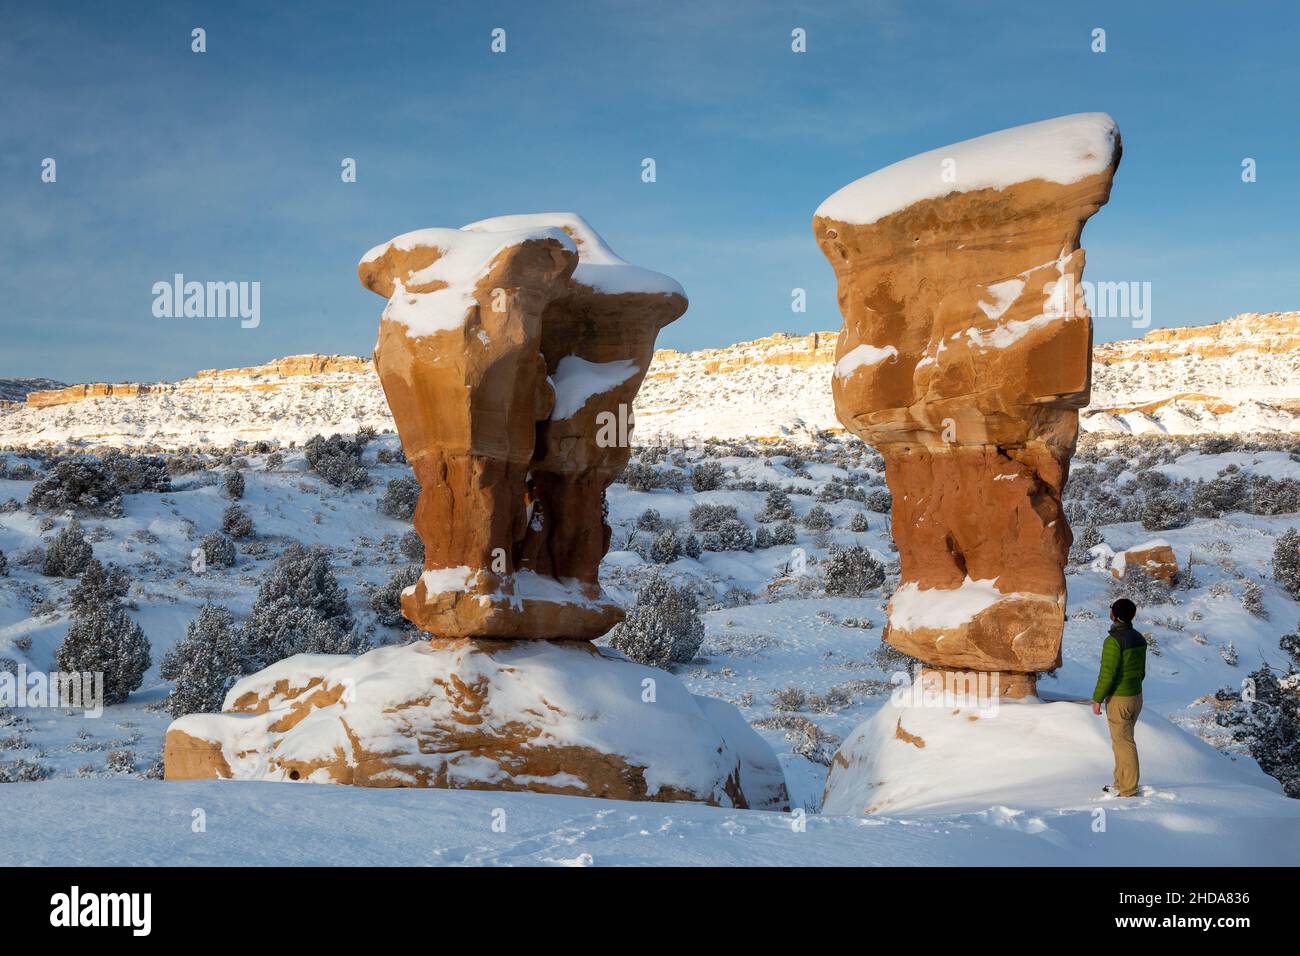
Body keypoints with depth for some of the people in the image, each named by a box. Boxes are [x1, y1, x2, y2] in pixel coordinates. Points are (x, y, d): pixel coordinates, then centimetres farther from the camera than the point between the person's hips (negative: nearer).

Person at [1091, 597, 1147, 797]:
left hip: (1118, 700, -9)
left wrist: (1097, 699, -13)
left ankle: (1128, 791, 3)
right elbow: (1141, 670, 13)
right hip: (1136, 696, 9)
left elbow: (1107, 674, -22)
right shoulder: (1139, 639, 5)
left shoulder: (1113, 640, -21)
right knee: (1121, 741, 20)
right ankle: (1121, 783, 28)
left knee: (1124, 744, -2)